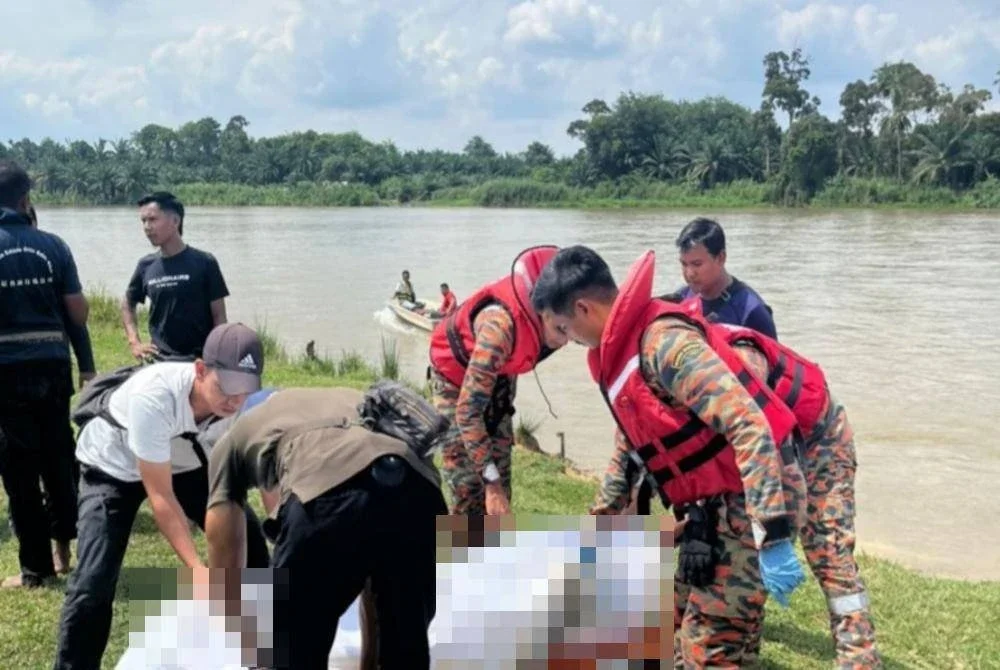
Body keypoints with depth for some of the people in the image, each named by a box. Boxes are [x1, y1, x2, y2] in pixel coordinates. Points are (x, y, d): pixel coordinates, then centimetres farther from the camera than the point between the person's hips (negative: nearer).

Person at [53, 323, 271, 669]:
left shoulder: (244, 399, -27)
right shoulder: (154, 397, -42)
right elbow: (160, 497, -35)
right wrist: (199, 572, -40)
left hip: (180, 460, 5)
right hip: (113, 466, -4)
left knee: (248, 536, -5)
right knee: (93, 583, -18)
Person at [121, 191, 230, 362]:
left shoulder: (204, 263, -6)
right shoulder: (146, 266, 5)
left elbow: (219, 316, -4)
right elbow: (128, 304, 22)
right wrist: (134, 342, 9)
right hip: (159, 360, 4)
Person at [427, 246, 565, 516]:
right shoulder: (502, 323, -45)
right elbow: (468, 410, -43)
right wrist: (491, 483, -44)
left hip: (499, 376, 6)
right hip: (456, 378, -6)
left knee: (501, 481, 7)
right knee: (468, 486, -10)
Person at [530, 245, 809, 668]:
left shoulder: (664, 343, -23)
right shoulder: (624, 347, 8)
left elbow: (749, 427, -30)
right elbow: (631, 441, 23)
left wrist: (773, 538, -33)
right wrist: (601, 517, 30)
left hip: (752, 503, -10)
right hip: (714, 504, 10)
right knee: (666, 625, 18)